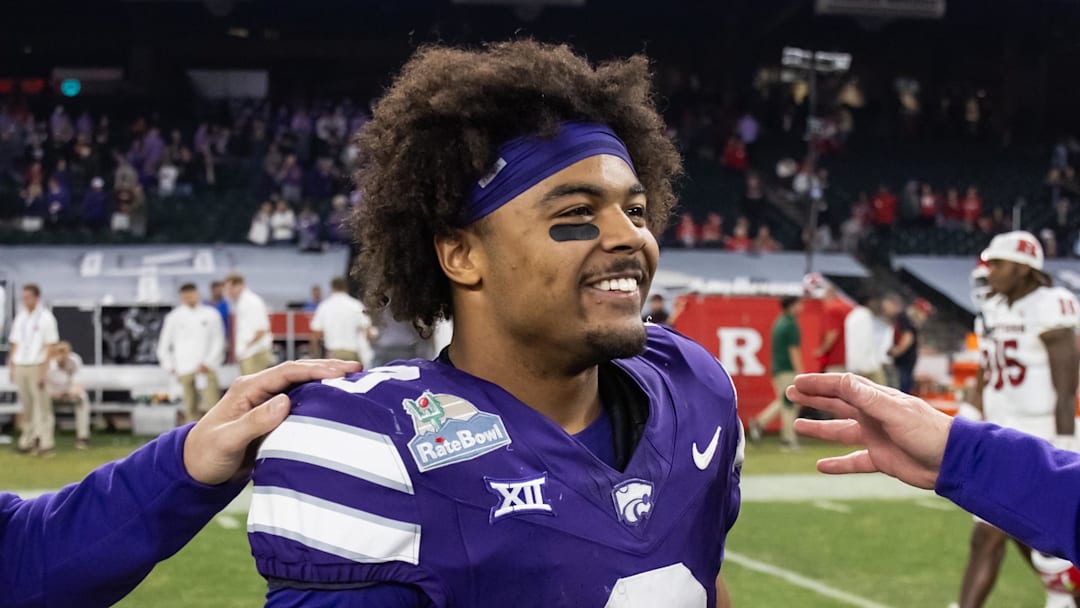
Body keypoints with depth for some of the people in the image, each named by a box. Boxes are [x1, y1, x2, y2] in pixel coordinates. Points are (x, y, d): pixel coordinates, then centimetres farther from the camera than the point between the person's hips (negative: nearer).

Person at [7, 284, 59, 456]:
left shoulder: (46, 317, -3)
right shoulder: (20, 317, 15)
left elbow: (49, 346, -8)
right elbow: (15, 343, 18)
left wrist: (43, 371, -14)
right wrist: (11, 367, 12)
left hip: (36, 366, -5)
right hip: (20, 365, 5)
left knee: (42, 405, -7)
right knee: (26, 407, 8)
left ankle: (46, 443, -6)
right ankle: (28, 441, 13)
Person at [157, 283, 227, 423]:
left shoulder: (211, 314, 4)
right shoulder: (174, 317, 7)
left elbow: (218, 340, 3)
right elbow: (164, 345, 13)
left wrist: (208, 363, -6)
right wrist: (170, 366, 5)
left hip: (206, 368, -1)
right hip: (185, 370, 1)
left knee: (212, 404, -12)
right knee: (191, 408, 3)